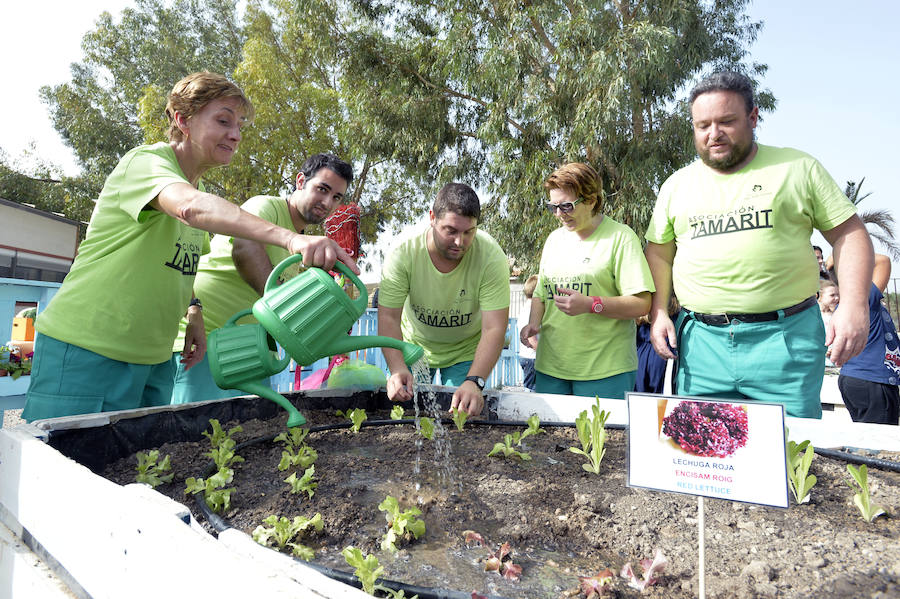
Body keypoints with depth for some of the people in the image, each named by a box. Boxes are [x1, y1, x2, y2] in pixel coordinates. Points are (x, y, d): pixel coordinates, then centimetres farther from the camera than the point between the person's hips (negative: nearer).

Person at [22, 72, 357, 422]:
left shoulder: (199, 186, 12)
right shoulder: (145, 161, -14)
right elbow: (190, 207, -38)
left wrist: (194, 314, 7)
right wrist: (289, 238, -52)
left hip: (152, 357, 8)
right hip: (89, 351, -7)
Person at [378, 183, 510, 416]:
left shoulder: (492, 257, -28)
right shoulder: (404, 253, -26)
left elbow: (494, 329, -31)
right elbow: (388, 317, -25)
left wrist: (474, 381, -45)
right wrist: (397, 368, -42)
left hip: (466, 353, 0)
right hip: (414, 347, 1)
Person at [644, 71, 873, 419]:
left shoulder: (797, 168, 6)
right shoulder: (677, 184, 12)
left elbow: (848, 233, 5)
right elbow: (658, 252, 15)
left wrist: (855, 305, -7)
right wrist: (658, 313, 3)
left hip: (785, 338, -1)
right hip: (701, 339, 2)